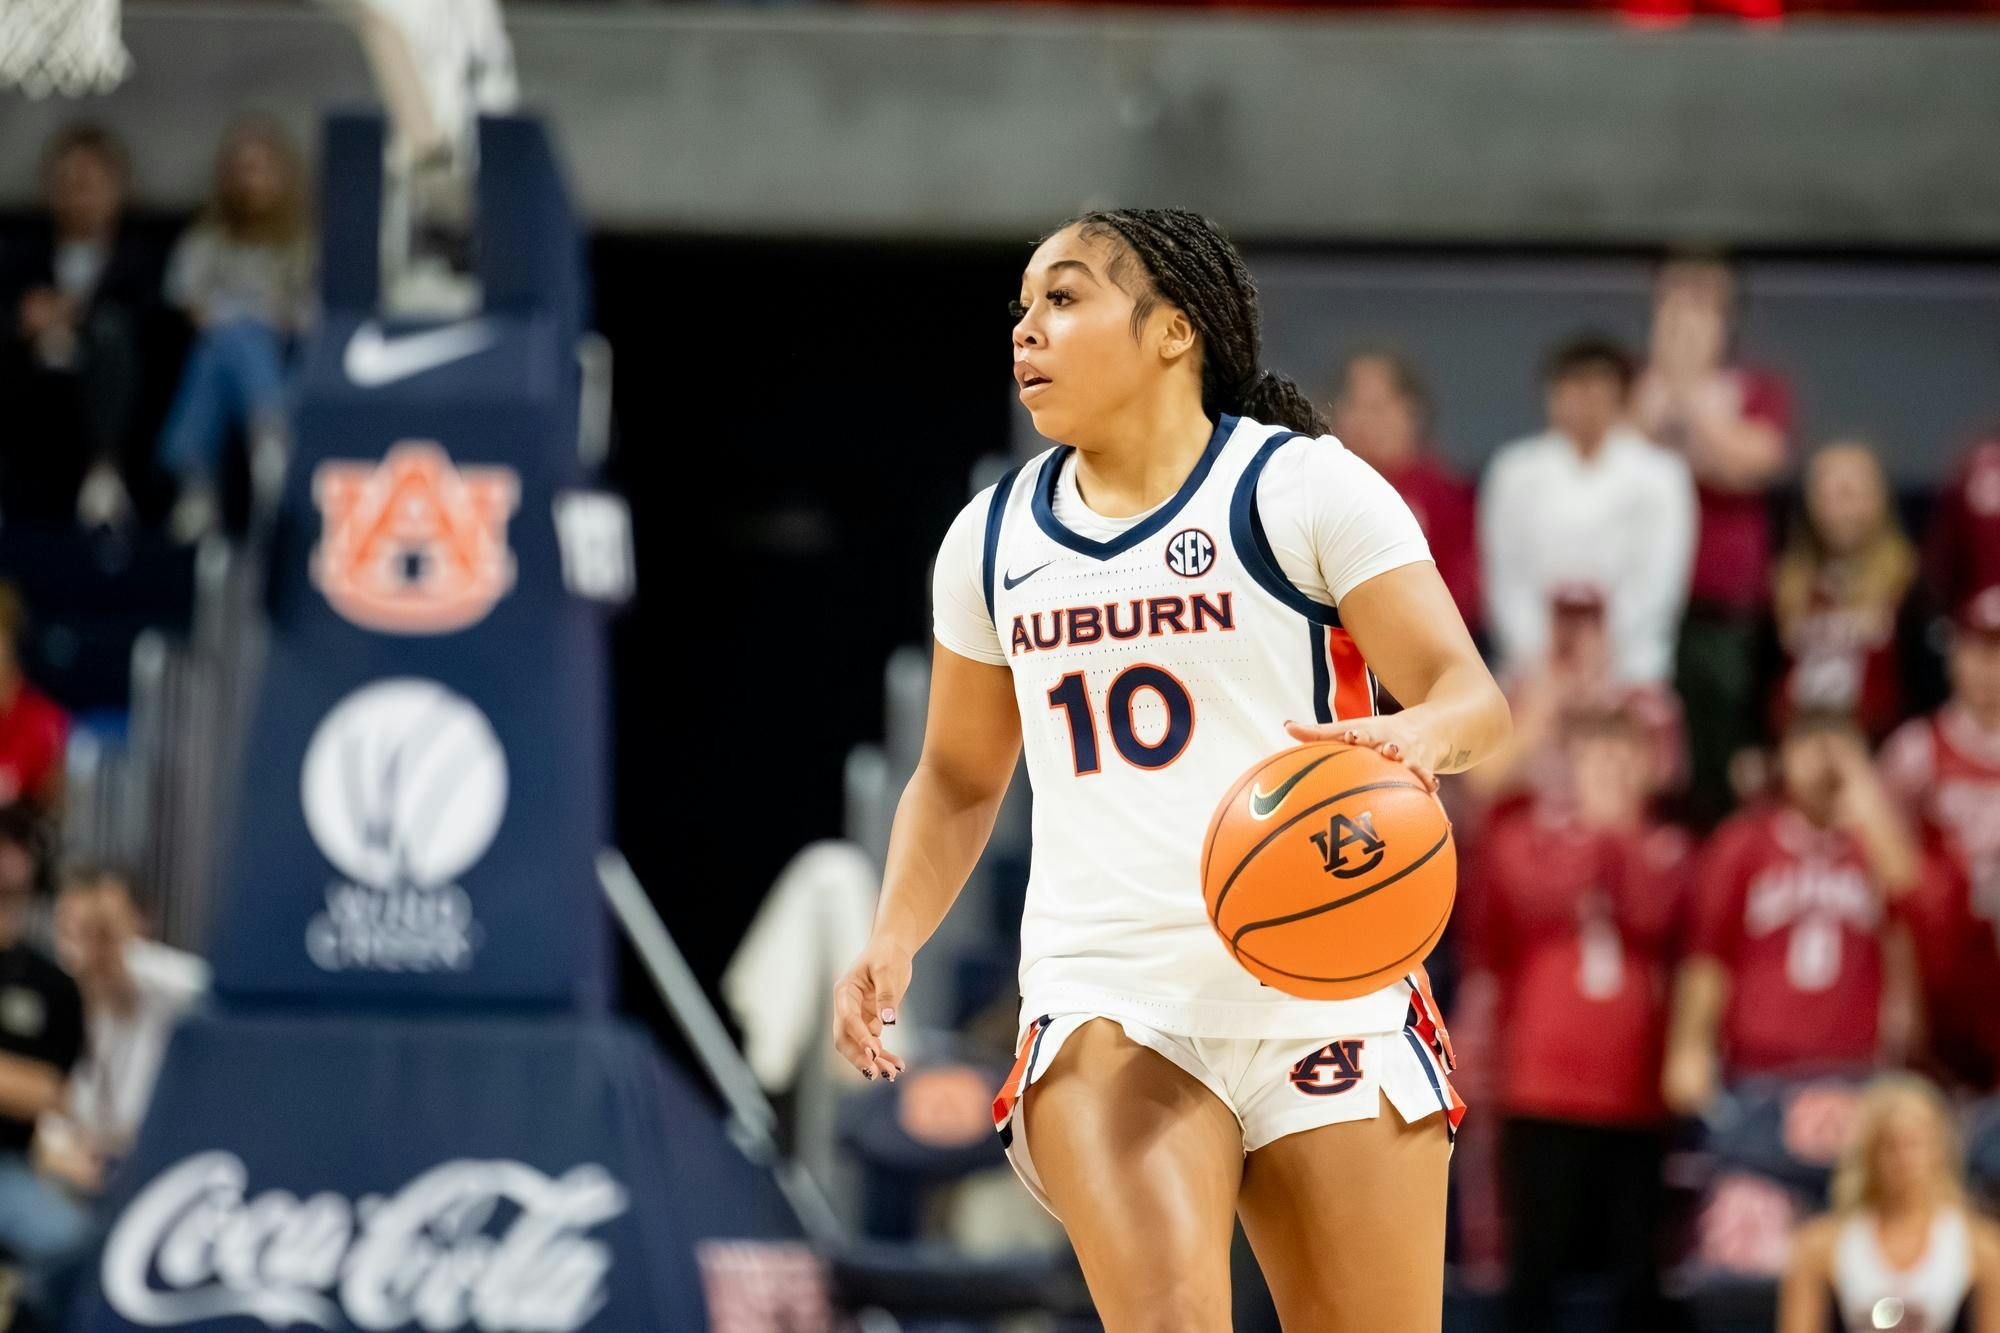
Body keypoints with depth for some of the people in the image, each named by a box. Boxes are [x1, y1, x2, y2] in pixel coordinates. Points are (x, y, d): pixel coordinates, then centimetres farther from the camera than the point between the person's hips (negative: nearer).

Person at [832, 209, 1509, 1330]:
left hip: (1323, 995, -2)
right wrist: (894, 943, 9)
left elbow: (1472, 695, -7)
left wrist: (1421, 734, -31)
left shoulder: (1301, 486, 0)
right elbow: (960, 776, 26)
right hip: (1106, 1005, 2)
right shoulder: (995, 538, 14)